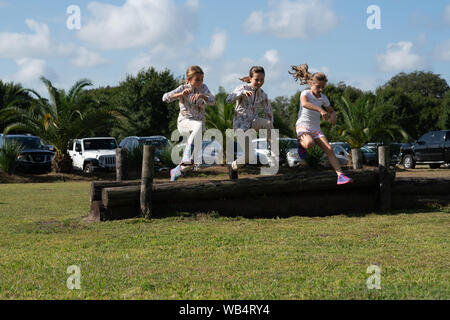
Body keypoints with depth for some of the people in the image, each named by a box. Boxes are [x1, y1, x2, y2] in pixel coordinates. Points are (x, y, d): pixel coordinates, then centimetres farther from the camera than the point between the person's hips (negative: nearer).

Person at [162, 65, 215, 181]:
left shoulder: (203, 88, 2)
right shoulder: (183, 88, -5)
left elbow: (212, 101, -14)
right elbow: (165, 98, -18)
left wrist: (202, 95, -34)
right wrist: (181, 94, -33)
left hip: (198, 123, 4)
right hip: (184, 123, -4)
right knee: (199, 125, -37)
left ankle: (177, 170, 19)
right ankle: (187, 155, -40)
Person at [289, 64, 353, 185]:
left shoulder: (323, 98, 9)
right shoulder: (305, 93, -7)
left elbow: (332, 111, 23)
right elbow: (304, 103, -32)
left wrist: (333, 116, -4)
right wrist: (320, 110, -44)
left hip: (316, 128, 5)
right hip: (303, 126, -5)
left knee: (329, 150, -13)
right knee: (310, 144, -37)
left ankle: (340, 175, -19)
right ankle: (301, 142, 0)